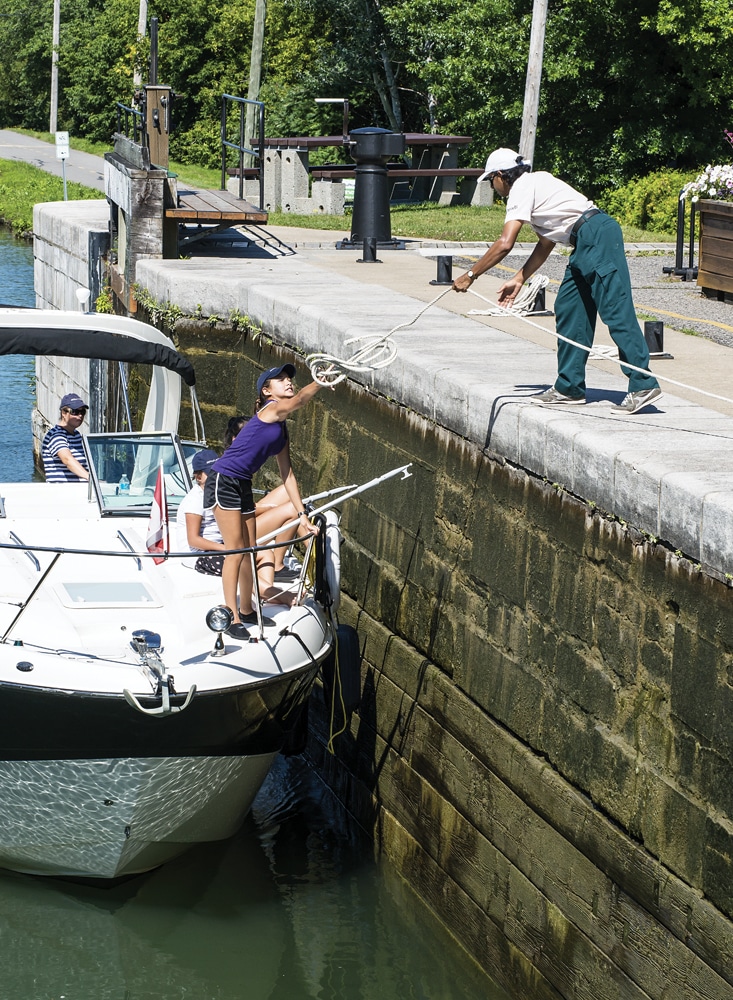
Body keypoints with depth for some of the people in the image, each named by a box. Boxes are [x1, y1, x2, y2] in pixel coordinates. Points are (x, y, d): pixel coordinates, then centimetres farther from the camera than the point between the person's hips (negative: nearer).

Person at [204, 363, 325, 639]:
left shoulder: (281, 430, 13)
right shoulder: (270, 410, -12)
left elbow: (287, 475, 15)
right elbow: (299, 400, -33)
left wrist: (302, 515, 13)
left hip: (243, 486, 9)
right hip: (223, 481, -9)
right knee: (235, 551, -7)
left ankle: (246, 610, 27)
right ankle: (232, 618, -3)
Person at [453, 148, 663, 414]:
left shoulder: (522, 188, -4)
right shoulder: (535, 183, 25)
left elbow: (505, 244, -13)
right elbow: (546, 244, 28)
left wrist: (470, 276, -5)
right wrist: (518, 280, 25)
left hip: (597, 235, -10)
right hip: (587, 243, 10)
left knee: (616, 310, -13)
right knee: (569, 308, 12)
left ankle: (644, 385, -16)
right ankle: (569, 387, 15)